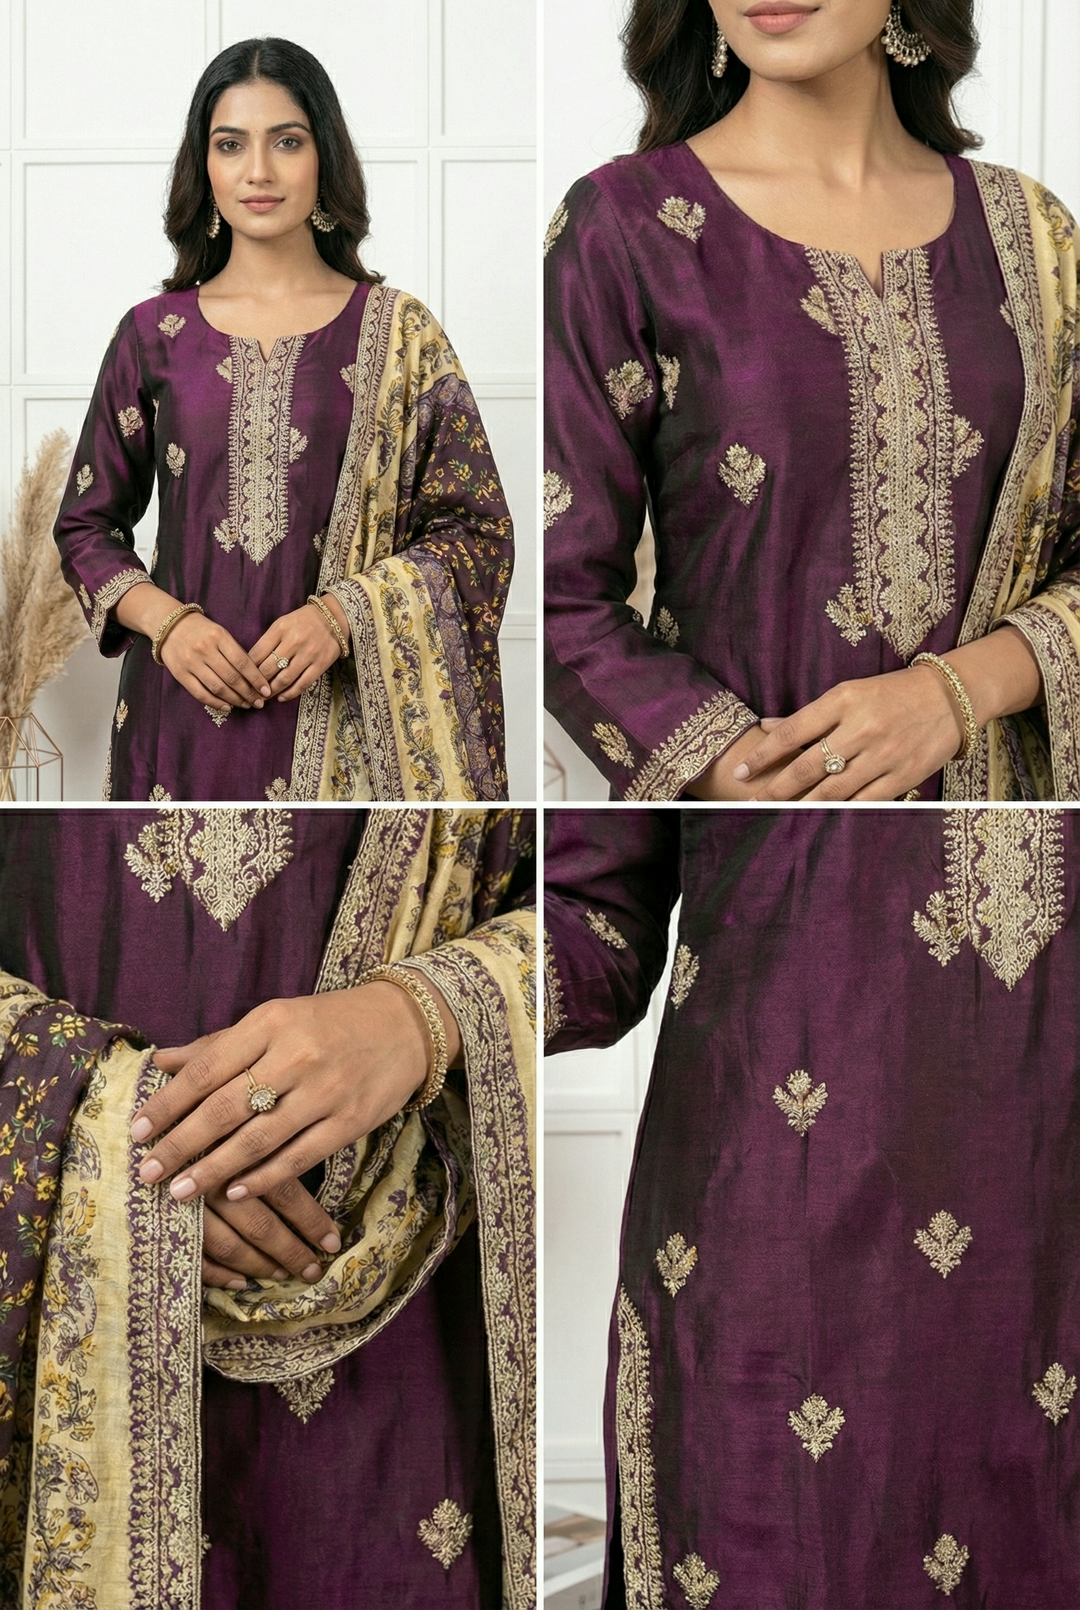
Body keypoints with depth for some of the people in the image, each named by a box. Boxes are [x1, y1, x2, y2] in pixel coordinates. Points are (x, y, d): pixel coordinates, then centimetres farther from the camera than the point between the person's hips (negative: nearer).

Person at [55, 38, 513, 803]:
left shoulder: (399, 333, 1)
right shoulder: (152, 335, 5)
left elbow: (476, 529, 0)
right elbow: (86, 524, 10)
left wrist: (341, 613, -15)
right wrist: (166, 620, -9)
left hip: (343, 719, -1)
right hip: (186, 706, 1)